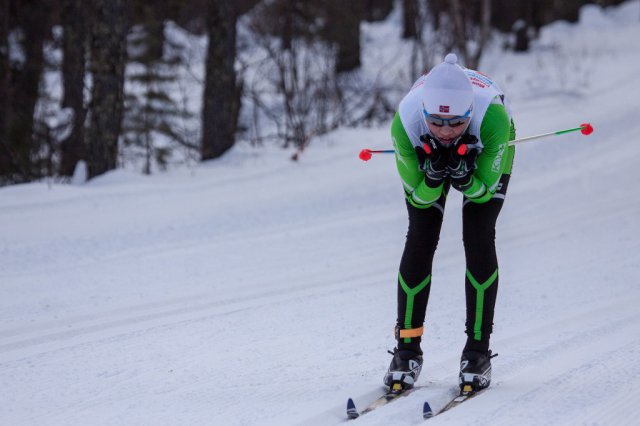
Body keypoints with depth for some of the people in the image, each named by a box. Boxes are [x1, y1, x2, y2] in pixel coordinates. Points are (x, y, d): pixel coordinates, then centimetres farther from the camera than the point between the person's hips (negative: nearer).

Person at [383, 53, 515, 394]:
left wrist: (464, 178, -48)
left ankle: (478, 349, -6)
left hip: (484, 158, -1)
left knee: (478, 239, -15)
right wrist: (433, 175, -46)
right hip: (425, 156, 1)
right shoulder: (406, 122, -39)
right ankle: (407, 350, -2)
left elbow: (483, 190, -27)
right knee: (420, 240, -11)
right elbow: (419, 197, -25)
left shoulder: (492, 116, -42)